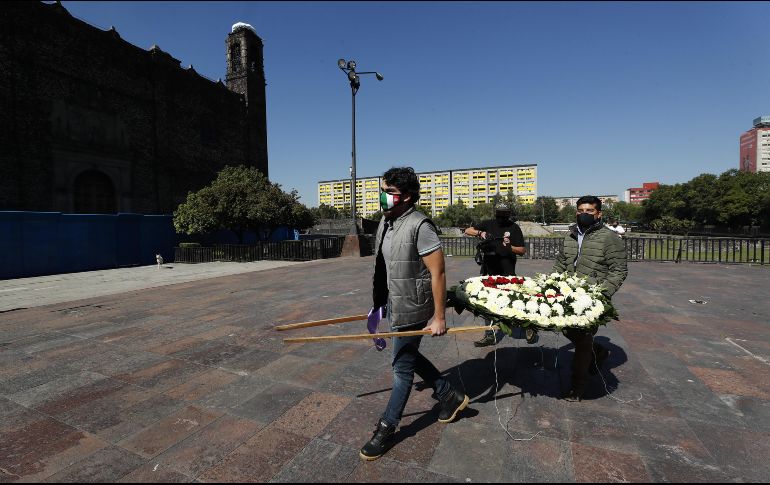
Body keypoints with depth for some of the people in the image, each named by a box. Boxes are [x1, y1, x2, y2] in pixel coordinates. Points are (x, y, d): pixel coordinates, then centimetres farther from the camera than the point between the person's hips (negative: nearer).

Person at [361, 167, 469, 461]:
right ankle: (451, 396, 42)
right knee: (409, 356, 22)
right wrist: (382, 302, 19)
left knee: (402, 365, 7)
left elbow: (438, 273, -20)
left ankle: (387, 428, 27)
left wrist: (439, 317, -18)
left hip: (411, 309, -9)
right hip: (394, 305, 9)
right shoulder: (385, 221, 5)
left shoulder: (419, 226, -21)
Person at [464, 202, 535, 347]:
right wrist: (480, 233, -17)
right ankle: (490, 335, 23)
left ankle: (529, 328, 26)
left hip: (507, 272, -4)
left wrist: (508, 247, -21)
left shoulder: (514, 227, -1)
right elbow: (467, 231, 1)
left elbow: (522, 250, -2)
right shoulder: (488, 224, 6)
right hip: (489, 271, 4)